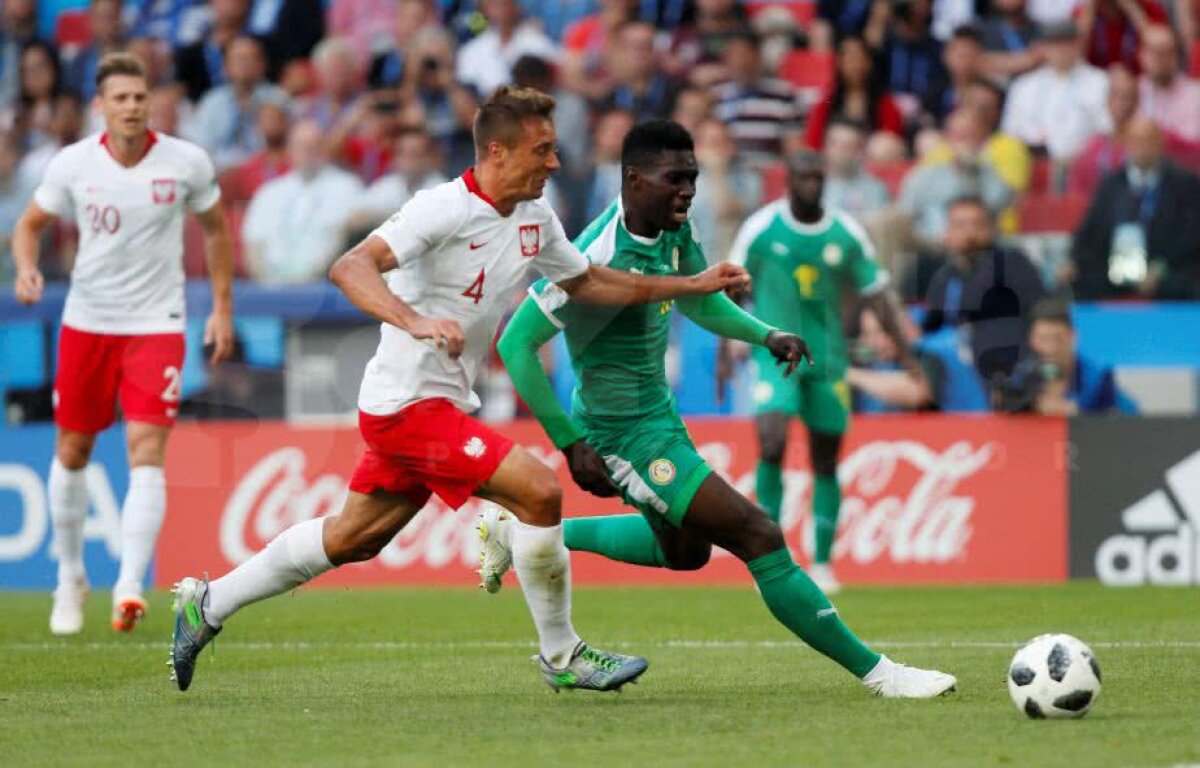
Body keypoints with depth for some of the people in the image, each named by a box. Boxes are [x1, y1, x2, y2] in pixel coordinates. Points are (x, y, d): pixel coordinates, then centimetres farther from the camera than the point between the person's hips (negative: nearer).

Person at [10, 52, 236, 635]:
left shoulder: (186, 162, -7)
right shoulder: (73, 164, -6)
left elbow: (216, 227, 9)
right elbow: (30, 223, 8)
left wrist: (222, 308, 7)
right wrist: (26, 270, -14)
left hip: (156, 324, -2)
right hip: (87, 322, 2)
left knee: (147, 451, -16)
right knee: (72, 451, 10)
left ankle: (129, 585, -22)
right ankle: (70, 575, 29)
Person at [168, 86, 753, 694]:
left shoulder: (535, 219, 7)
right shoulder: (445, 209, -20)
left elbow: (585, 282, 22)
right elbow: (349, 268, -28)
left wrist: (693, 285, 19)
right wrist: (416, 322, -44)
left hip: (444, 403, 9)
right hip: (408, 399, -9)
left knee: (353, 538, 17)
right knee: (538, 491, -16)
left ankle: (207, 604, 28)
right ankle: (561, 657, -3)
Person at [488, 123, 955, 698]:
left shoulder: (673, 230, -4)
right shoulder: (600, 256, -29)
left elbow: (698, 300, 17)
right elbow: (516, 344, -26)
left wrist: (766, 336, -1)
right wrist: (570, 443, -24)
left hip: (657, 410, 10)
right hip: (626, 435, -10)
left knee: (686, 551, 29)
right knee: (758, 538, -12)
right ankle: (876, 672, -6)